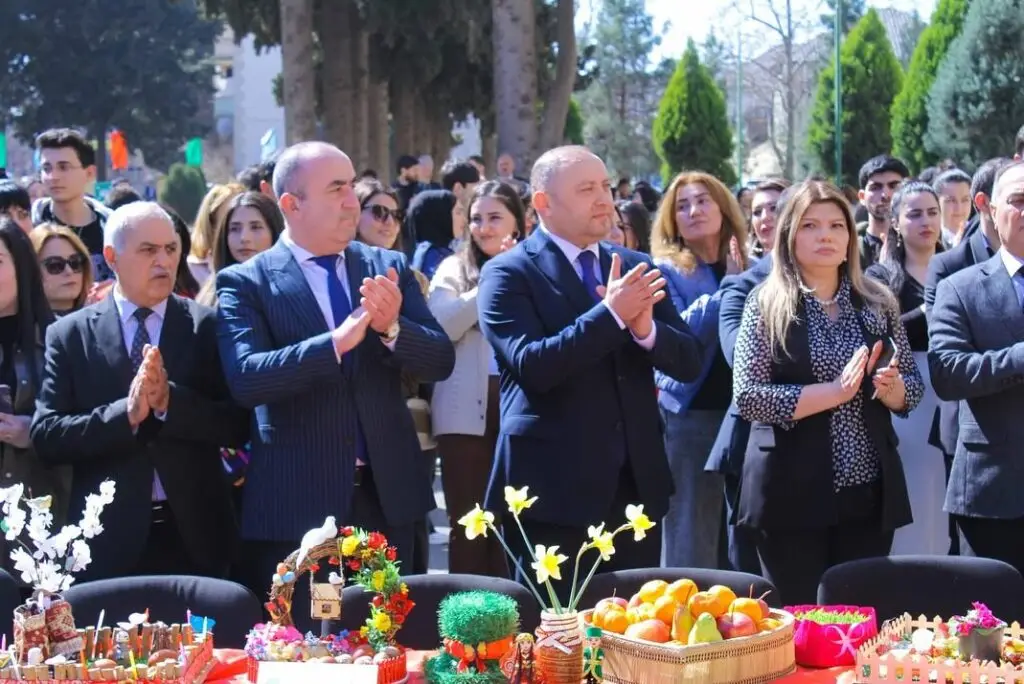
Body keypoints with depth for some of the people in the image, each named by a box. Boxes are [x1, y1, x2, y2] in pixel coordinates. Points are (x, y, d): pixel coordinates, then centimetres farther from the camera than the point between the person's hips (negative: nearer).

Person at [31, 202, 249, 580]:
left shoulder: (208, 326, 3)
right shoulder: (69, 335, 2)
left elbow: (238, 425, -3)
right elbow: (45, 436, -5)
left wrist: (169, 402, -19)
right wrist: (125, 414, -19)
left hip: (195, 537, 1)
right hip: (110, 540, -1)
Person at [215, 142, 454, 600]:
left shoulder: (389, 269, 8)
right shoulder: (245, 283, -4)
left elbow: (440, 361, 2)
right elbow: (244, 378, -18)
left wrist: (392, 328, -19)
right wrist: (336, 342, -28)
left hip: (388, 496, 4)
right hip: (295, 505, -4)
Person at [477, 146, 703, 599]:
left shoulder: (635, 269, 12)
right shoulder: (509, 273, -5)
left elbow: (689, 363, 5)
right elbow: (530, 365, -20)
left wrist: (645, 327, -15)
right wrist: (611, 314, -24)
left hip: (636, 484, 5)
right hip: (556, 489, -5)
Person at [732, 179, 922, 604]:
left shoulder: (877, 303, 7)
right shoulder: (767, 304, -3)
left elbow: (913, 389, 11)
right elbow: (747, 395, -12)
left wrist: (889, 386, -12)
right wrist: (835, 391, -20)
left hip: (870, 493, 4)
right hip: (793, 494, -3)